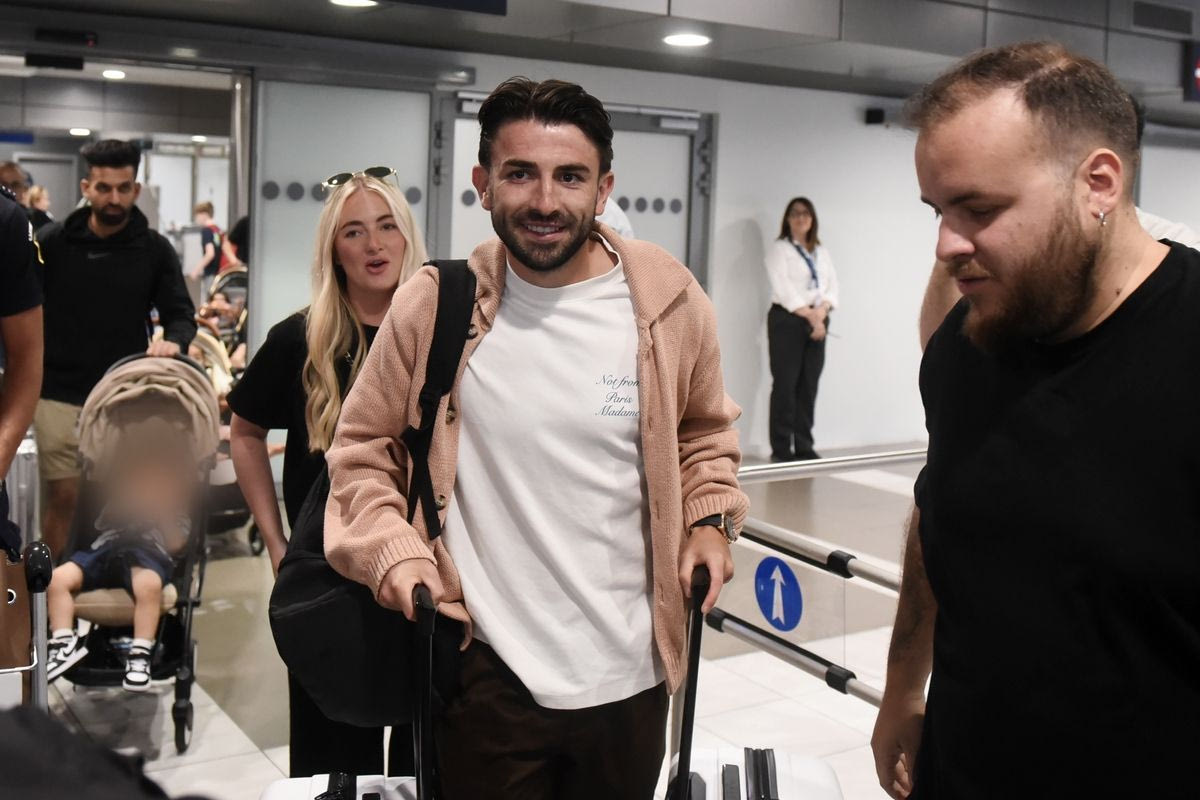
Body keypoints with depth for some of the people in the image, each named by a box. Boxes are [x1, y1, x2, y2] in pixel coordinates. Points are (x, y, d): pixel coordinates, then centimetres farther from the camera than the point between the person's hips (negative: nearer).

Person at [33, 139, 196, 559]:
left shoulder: (156, 250, 3)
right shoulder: (51, 242, 1)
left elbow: (180, 313, 3)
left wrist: (173, 340, -22)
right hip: (60, 395, -1)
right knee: (63, 498, 3)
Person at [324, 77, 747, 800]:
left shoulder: (669, 301, -4)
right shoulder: (434, 306, -7)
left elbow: (706, 431, 14)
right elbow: (363, 448, 5)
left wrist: (710, 521, -1)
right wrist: (391, 551, -10)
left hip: (631, 672, 2)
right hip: (487, 667, -1)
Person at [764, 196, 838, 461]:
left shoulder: (821, 252, 18)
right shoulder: (779, 249, 1)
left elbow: (832, 286, 10)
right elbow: (783, 288, -10)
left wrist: (822, 310, -10)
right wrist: (809, 315, -16)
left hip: (817, 321, 5)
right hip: (787, 320, -5)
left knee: (809, 386, 5)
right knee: (785, 384, -6)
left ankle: (804, 446, 10)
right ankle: (781, 448, -2)